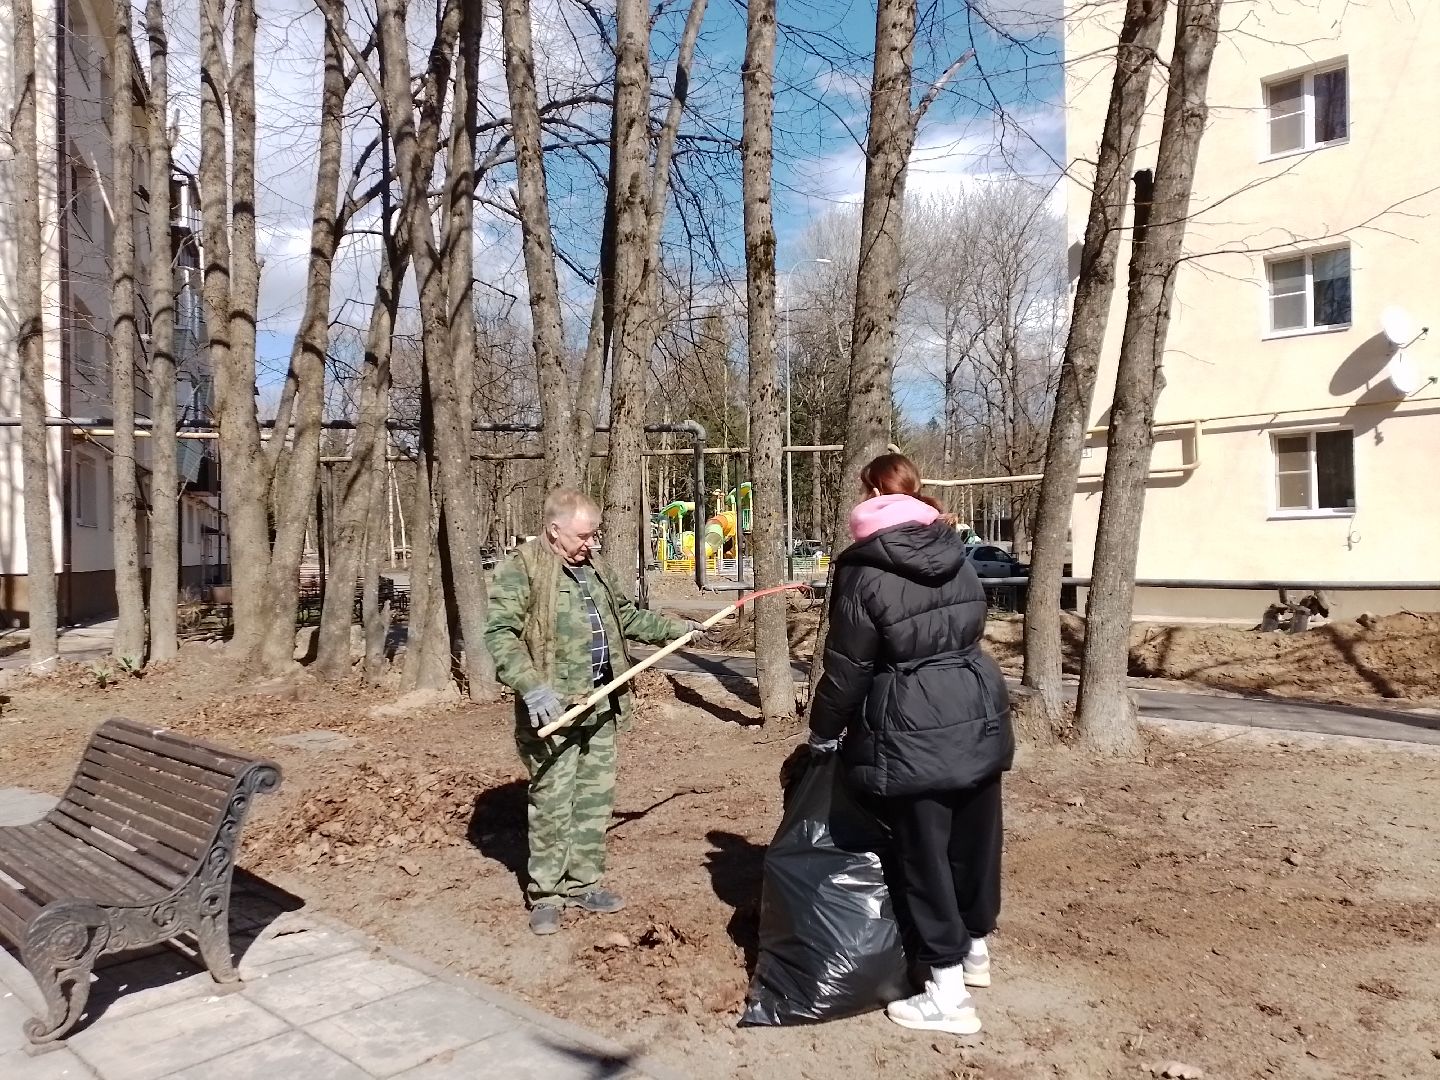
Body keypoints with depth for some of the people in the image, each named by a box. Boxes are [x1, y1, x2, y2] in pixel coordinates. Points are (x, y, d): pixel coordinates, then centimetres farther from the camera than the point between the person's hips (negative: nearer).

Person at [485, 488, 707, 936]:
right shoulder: (521, 570, -11)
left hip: (600, 705, 7)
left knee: (595, 798, 14)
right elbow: (499, 634, -19)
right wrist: (531, 686, -31)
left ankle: (582, 883, 27)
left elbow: (626, 616, 26)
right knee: (552, 804, -1)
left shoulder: (593, 571, 14)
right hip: (553, 708, -7)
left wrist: (674, 628, 19)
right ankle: (545, 893, 15)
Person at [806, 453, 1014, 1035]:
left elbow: (847, 666, -8)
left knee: (922, 854, 6)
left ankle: (949, 995, 14)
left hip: (913, 731, -7)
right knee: (974, 838, 21)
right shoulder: (956, 555, 7)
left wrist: (824, 731, 7)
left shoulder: (865, 570, -12)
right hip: (978, 712, 7)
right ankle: (974, 946, 42)